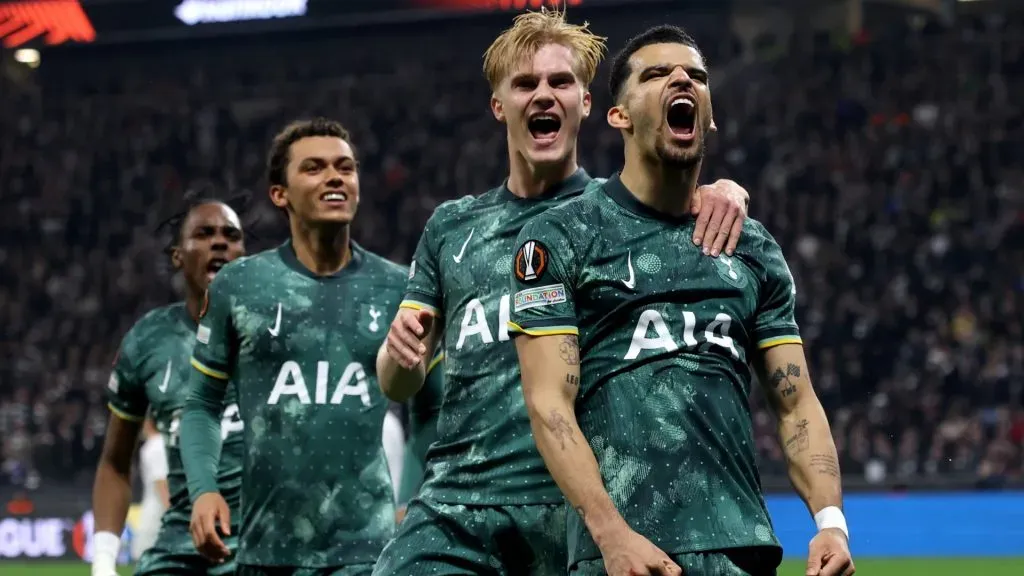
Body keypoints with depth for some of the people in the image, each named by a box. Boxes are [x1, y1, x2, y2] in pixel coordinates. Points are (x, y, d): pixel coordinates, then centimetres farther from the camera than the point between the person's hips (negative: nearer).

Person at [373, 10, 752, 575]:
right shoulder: (452, 226, 17)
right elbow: (396, 386, 17)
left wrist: (725, 191, -22)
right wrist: (401, 353, -6)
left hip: (579, 507, -2)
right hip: (455, 502, 2)